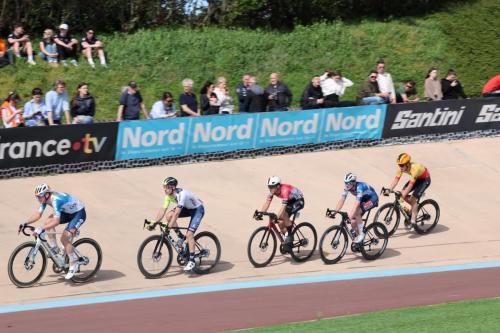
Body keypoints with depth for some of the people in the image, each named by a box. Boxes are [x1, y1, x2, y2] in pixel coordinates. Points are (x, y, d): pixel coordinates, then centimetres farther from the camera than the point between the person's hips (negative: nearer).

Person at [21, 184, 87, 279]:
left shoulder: (56, 200, -34)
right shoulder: (45, 199, -7)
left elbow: (56, 221, -39)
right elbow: (38, 214, -1)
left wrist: (41, 229, -45)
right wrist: (25, 223, -12)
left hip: (79, 213, -9)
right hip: (68, 212, 9)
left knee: (64, 238, -19)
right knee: (48, 222, -10)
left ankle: (74, 264, -5)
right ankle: (54, 249, 3)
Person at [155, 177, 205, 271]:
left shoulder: (182, 195, -35)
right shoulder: (169, 195, -12)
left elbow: (177, 213, -39)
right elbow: (163, 209, -11)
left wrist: (169, 227, -42)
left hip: (198, 209, -8)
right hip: (187, 208, 8)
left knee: (189, 234, -19)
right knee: (168, 215, -15)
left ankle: (192, 261, -11)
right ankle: (180, 237, 3)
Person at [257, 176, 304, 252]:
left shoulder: (284, 191, -36)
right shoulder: (273, 191, -14)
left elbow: (283, 206, -44)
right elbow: (267, 203, -16)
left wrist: (277, 217, -54)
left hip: (298, 201, -8)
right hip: (290, 201, 8)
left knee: (283, 214, -30)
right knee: (281, 223, -4)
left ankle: (290, 234, -13)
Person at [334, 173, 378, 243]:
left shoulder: (359, 187, -35)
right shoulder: (347, 187, -15)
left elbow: (357, 203, -42)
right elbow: (342, 200, -16)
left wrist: (351, 215, -50)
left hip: (372, 199, -7)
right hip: (363, 199, 7)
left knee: (356, 213, -28)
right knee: (353, 221, -8)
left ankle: (361, 234, -16)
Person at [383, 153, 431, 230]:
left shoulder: (414, 168, -38)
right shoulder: (402, 167, -19)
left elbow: (411, 184, -40)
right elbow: (396, 179, -19)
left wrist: (403, 194, -46)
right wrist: (388, 190, -29)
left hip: (425, 179, -7)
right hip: (417, 178, 7)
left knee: (413, 198, -21)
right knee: (403, 194, -7)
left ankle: (413, 221, -15)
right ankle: (415, 207, 16)